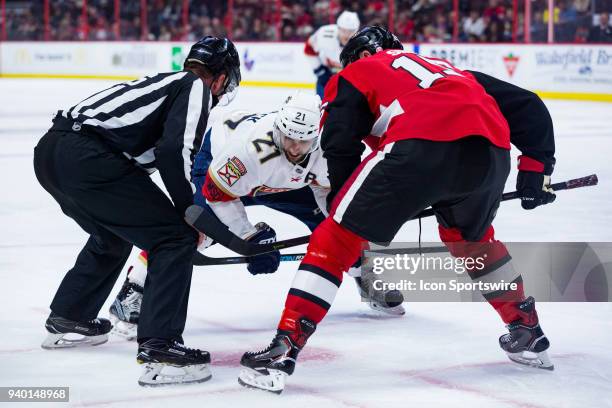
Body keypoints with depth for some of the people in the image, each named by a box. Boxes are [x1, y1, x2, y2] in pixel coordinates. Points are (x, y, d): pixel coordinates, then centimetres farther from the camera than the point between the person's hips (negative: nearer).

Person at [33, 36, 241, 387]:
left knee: (113, 235, 34)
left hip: (50, 150, 10)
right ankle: (159, 349, -10)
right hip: (86, 157, -9)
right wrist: (191, 212, -1)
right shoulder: (197, 88, 4)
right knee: (177, 237, -2)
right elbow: (175, 151, -12)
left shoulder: (169, 83, 29)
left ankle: (67, 321, 46)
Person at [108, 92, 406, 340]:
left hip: (276, 182, 6)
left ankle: (367, 279, 24)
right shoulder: (252, 147, -44)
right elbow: (217, 193, -30)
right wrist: (250, 237, -31)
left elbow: (329, 188, -5)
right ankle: (130, 298, -24)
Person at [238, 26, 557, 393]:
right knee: (472, 237, 35)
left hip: (420, 146, -5)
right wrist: (537, 167, 34)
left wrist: (347, 210, 22)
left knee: (337, 239, 6)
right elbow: (526, 105, 33)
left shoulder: (355, 74, 27)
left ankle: (282, 352, -2)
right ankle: (528, 334, 42)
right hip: (491, 152, 5)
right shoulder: (448, 70, 40)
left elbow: (340, 147, 12)